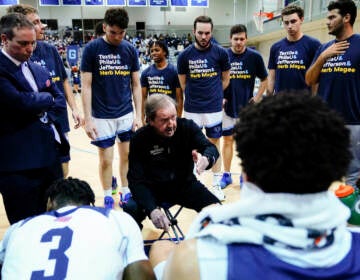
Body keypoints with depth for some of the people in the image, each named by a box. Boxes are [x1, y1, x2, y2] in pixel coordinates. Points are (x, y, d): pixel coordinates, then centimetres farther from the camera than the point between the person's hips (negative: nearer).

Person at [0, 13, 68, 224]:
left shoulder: (38, 69, 15)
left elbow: (60, 100, 13)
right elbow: (20, 101, -24)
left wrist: (44, 114, -7)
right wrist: (47, 98, -5)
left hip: (50, 155, 7)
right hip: (18, 163, -7)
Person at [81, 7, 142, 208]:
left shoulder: (130, 49, 2)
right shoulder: (92, 48, -6)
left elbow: (136, 85, 5)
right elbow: (86, 86, -6)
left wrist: (139, 115, 0)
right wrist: (88, 119, -11)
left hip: (127, 114, 3)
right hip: (102, 116, -2)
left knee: (127, 155, 10)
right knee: (106, 159, 5)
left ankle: (126, 192, 28)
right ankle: (108, 197, 25)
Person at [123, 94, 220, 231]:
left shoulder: (187, 127, -10)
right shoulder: (139, 139, -15)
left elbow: (210, 148, -16)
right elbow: (136, 180, -16)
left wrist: (206, 159, -43)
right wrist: (152, 209, -32)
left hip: (185, 185, 2)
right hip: (153, 189, -1)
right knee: (130, 211, -28)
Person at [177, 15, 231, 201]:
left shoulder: (220, 53, -4)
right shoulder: (184, 55, -2)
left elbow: (225, 79, 8)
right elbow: (183, 83, 8)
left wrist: (213, 94, 10)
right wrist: (195, 96, 9)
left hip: (214, 108, 0)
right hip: (191, 109, 1)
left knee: (214, 144, 8)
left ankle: (216, 184, 20)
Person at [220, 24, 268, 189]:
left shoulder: (254, 56, -5)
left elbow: (265, 80, 4)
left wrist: (257, 98, -5)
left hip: (246, 107, -1)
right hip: (227, 107, 1)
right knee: (227, 140, 9)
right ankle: (226, 175, 22)